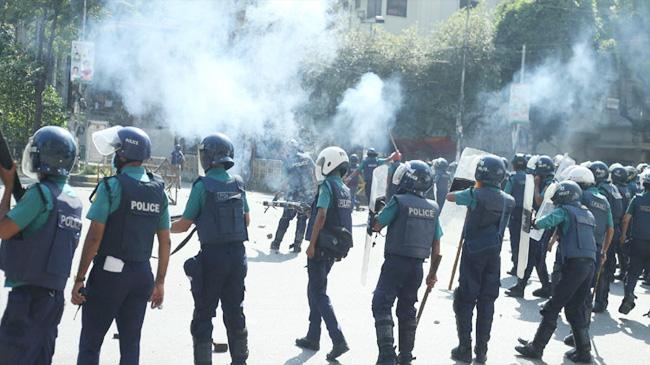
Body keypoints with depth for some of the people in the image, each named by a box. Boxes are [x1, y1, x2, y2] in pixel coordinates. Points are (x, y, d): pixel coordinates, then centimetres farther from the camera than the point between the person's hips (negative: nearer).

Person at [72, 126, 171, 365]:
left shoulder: (112, 186, -11)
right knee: (131, 342, 13)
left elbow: (94, 237, -14)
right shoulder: (159, 191, 5)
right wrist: (160, 282, 15)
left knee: (90, 343, 4)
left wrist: (80, 278, -8)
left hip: (109, 272, -5)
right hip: (142, 274, 5)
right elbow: (165, 242, 8)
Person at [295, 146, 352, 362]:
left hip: (320, 247, -8)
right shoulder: (346, 191, 11)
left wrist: (312, 244, -18)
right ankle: (312, 338, 24)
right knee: (314, 290, 18)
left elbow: (321, 216, -20)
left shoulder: (327, 186, -13)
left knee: (319, 294, -5)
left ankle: (338, 340, -14)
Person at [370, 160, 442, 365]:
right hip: (417, 265, 6)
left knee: (382, 305, -3)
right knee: (407, 309, 15)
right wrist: (433, 272, 17)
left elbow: (376, 226, -8)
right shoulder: (432, 208, 8)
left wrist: (379, 212, 13)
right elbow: (436, 244, 10)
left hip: (396, 261, -6)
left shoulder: (399, 201, -10)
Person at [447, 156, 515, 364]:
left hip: (473, 253, -4)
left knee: (465, 301, 5)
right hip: (494, 255, 4)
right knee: (486, 302, 10)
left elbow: (450, 197, -3)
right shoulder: (508, 200, 1)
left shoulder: (476, 195, -14)